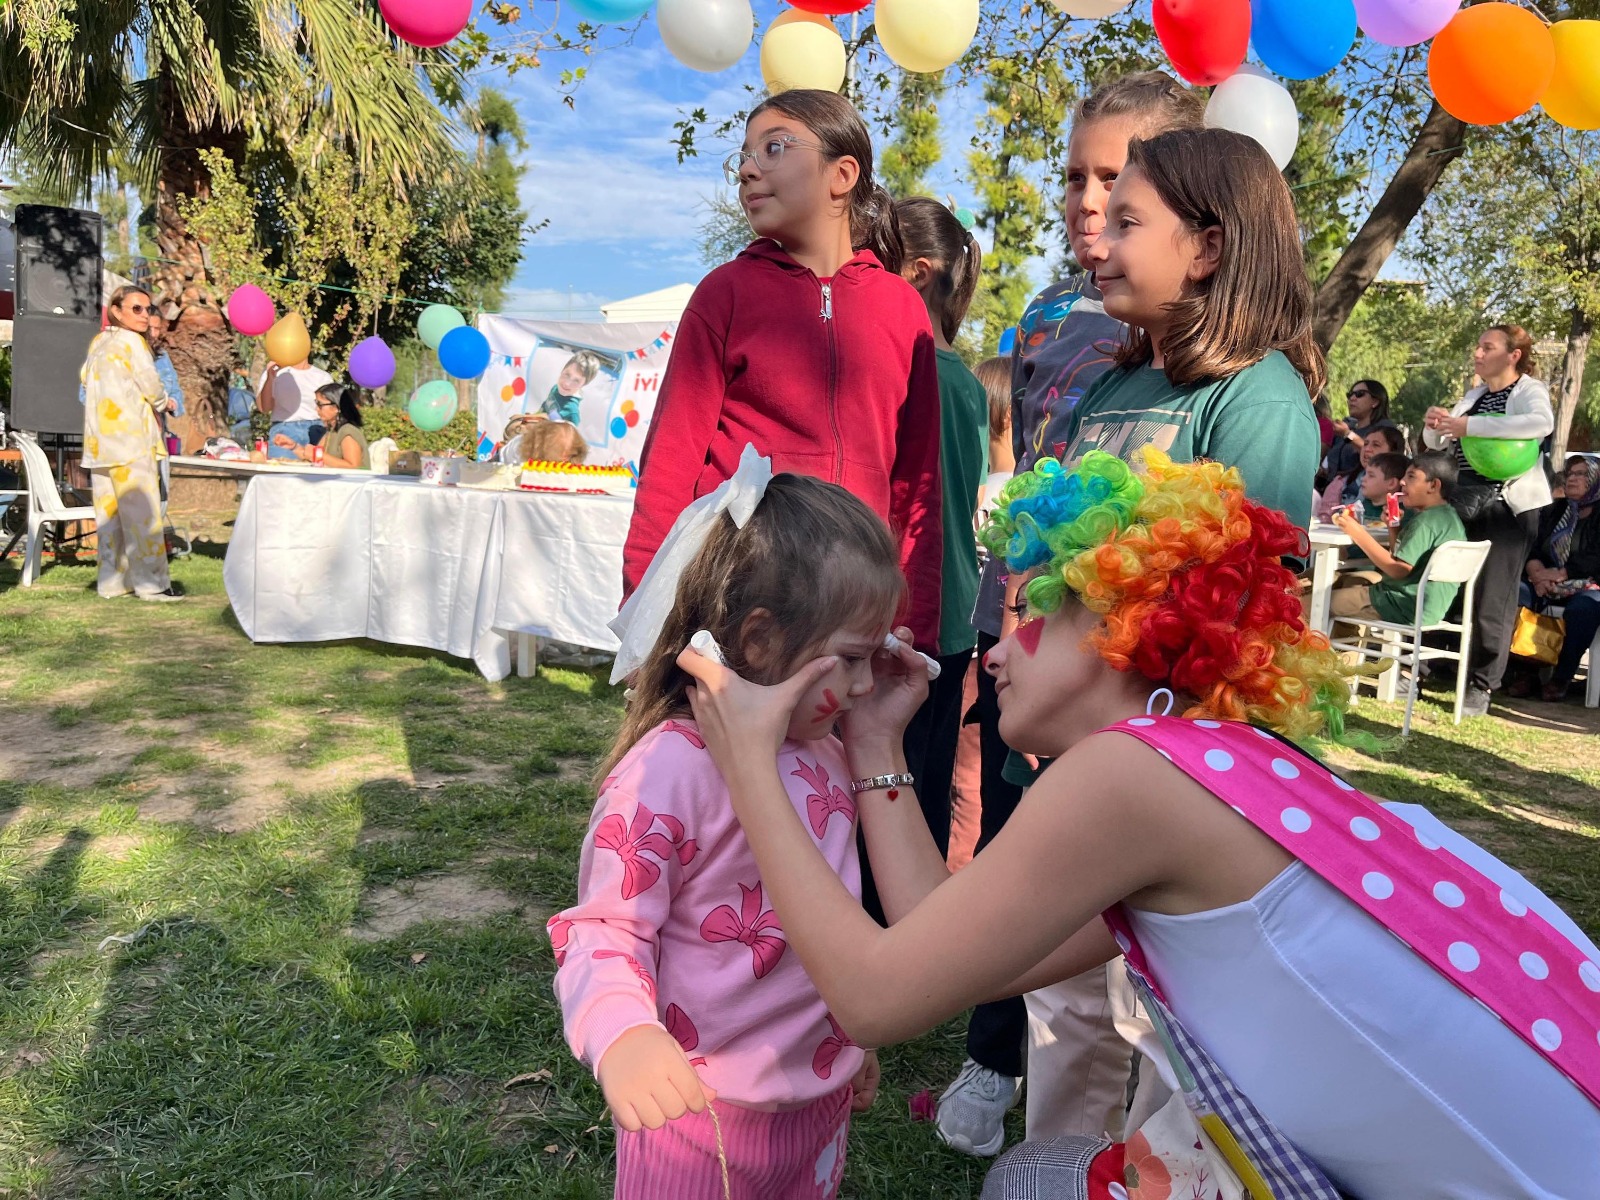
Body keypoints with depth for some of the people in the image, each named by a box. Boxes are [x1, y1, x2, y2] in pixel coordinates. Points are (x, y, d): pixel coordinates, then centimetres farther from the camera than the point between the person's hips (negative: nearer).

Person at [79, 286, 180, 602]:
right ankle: (151, 583, -8)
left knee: (108, 513, 9)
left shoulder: (97, 342, 16)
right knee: (142, 512, -8)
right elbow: (150, 385, -8)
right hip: (129, 436, -8)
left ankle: (112, 581, 11)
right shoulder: (131, 341, -7)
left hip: (99, 441, 8)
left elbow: (87, 381, 20)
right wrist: (164, 402, 13)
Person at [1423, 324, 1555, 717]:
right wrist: (1434, 424, -5)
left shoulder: (1529, 390, -4)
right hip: (1464, 506, 6)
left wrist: (1470, 426, -30)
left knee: (1492, 600, -5)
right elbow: (1436, 444, 19)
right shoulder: (1474, 395, 15)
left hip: (1508, 508, -6)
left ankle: (1480, 686, 1)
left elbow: (1543, 423, -28)